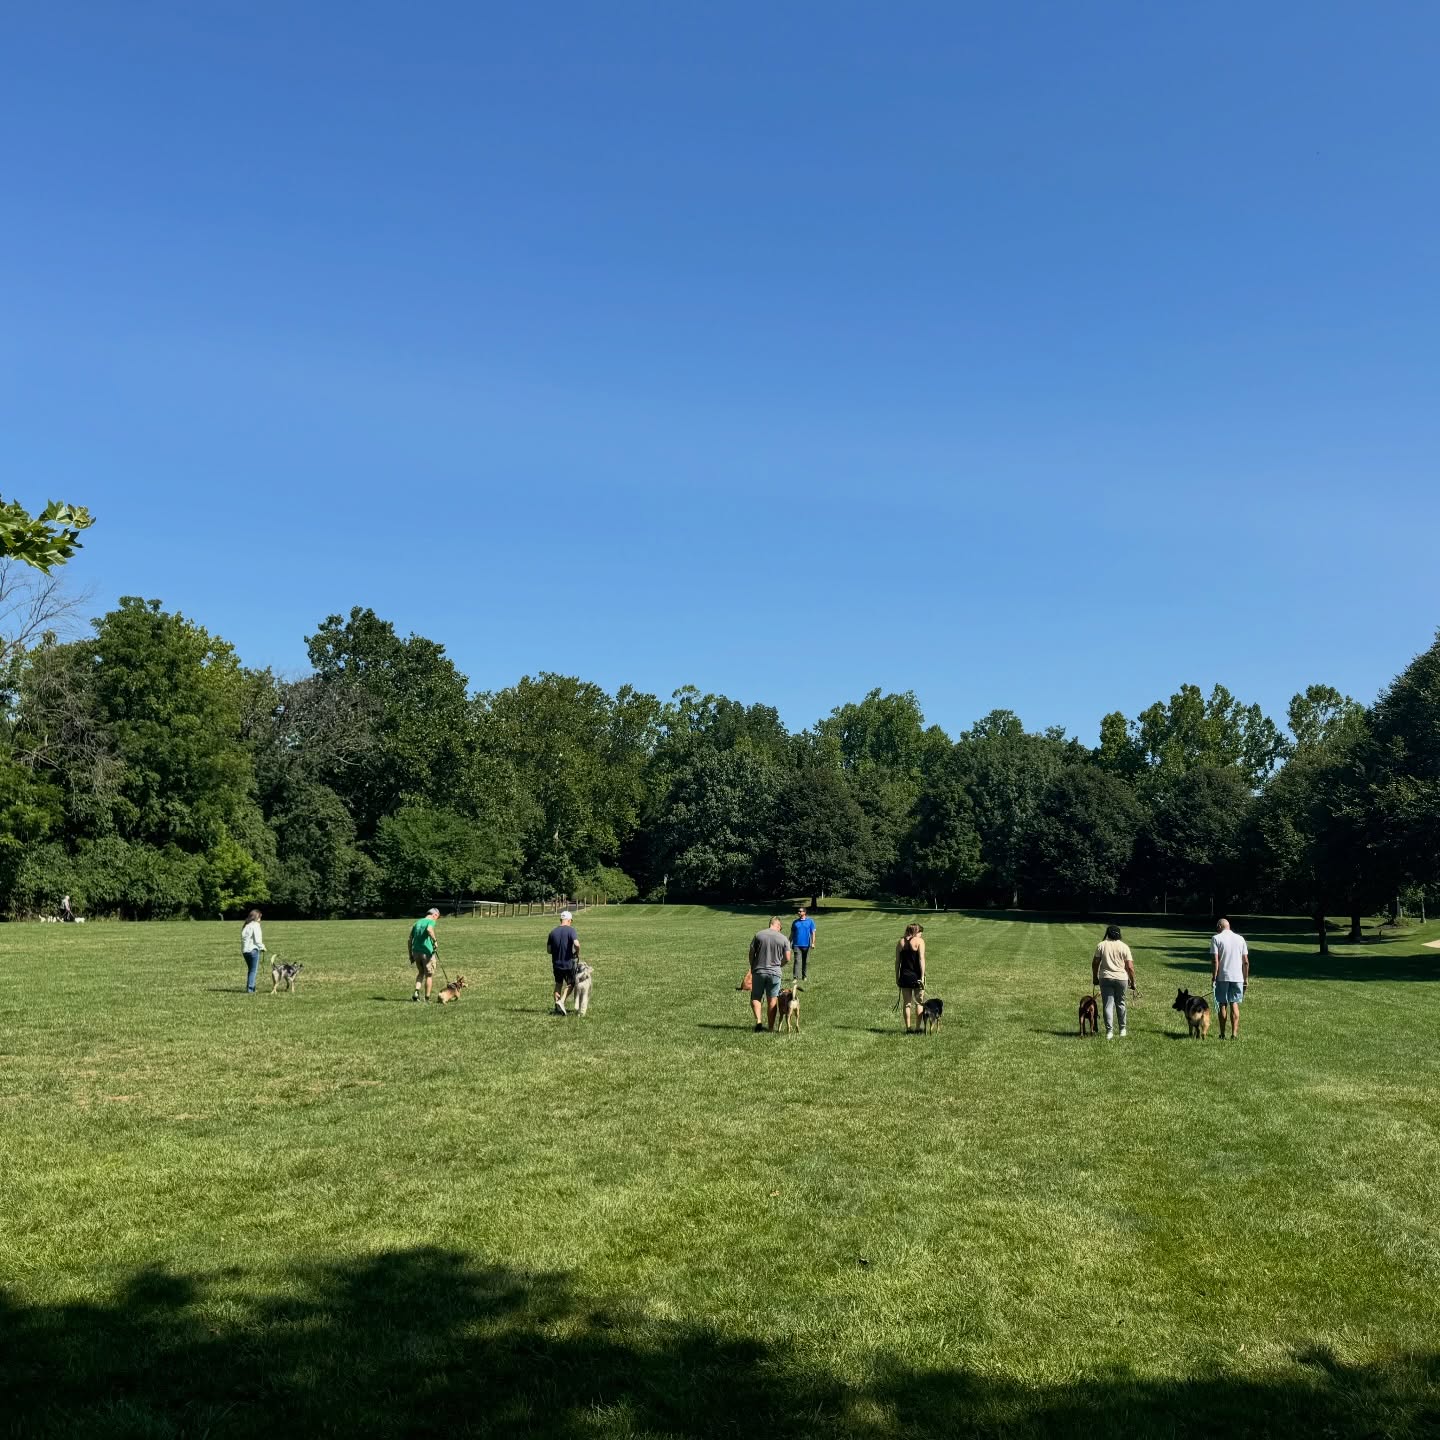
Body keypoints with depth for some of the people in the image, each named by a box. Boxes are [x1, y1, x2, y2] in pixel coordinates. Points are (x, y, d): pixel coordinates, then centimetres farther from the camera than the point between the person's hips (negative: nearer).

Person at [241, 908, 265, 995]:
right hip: (253, 950, -7)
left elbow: (243, 937, 11)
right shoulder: (255, 925, -9)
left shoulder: (246, 925, 14)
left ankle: (249, 988, 19)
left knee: (250, 970, 18)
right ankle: (250, 989, -9)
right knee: (254, 970, -3)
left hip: (244, 950, 8)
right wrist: (262, 947, 2)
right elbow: (257, 939, -13)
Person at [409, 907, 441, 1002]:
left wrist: (410, 954, 17)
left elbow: (410, 940, 14)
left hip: (416, 951, 6)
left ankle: (416, 992, 4)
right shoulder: (431, 921, -4)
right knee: (429, 975, 8)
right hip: (427, 952, -6)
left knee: (420, 973, 23)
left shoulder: (417, 922, 16)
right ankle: (427, 998, 12)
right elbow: (429, 929, -30)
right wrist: (435, 940, -24)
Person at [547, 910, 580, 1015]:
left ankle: (557, 1008, 18)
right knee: (570, 984, 13)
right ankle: (561, 1001, -7)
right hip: (568, 963, -4)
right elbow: (577, 944, -26)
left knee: (558, 984, 18)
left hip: (556, 963, 4)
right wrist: (577, 954, -7)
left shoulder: (553, 932, 2)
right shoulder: (570, 930, -12)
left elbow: (549, 950, 5)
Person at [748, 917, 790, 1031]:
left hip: (758, 971, 0)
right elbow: (787, 958, -2)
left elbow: (751, 954, 0)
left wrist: (752, 967, 15)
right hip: (775, 972, 0)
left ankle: (758, 1020, -8)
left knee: (756, 997, 11)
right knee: (772, 999, 8)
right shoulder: (783, 939, -2)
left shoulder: (759, 935, -2)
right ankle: (771, 1026, 9)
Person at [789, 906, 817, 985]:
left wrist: (813, 943, -8)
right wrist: (789, 943, 10)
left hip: (806, 945, 0)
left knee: (806, 961, 9)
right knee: (797, 961, -8)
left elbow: (813, 933, 2)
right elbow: (792, 934, 14)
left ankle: (805, 976, 21)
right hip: (797, 945, 0)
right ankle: (795, 977, -12)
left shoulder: (810, 921, 3)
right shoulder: (795, 922, 8)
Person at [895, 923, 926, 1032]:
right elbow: (921, 959, -12)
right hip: (916, 976, -3)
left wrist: (897, 977, 12)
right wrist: (922, 976, -13)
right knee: (919, 1003, 8)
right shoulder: (919, 941, -5)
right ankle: (917, 1028, 7)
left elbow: (897, 962, 7)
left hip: (904, 976, 3)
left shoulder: (901, 942, 8)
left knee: (906, 1004, 9)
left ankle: (907, 1028, 10)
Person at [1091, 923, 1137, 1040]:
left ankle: (1109, 1031, -4)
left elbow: (1095, 963, 1)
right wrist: (1132, 981, 6)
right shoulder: (1124, 947, 0)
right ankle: (1122, 1029, 24)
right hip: (1121, 978, 0)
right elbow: (1130, 967, -4)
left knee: (1108, 1005, 1)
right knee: (1120, 1003, 16)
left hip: (1105, 978, 0)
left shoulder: (1101, 945, 1)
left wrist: (1094, 977, 13)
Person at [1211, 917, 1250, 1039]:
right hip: (1237, 977, 3)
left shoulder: (1216, 939, -5)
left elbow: (1215, 960, -12)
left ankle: (1222, 1034, 10)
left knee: (1222, 1005, 6)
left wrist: (1213, 977, -7)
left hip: (1222, 977, -3)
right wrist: (1246, 978, 15)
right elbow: (1246, 962, 7)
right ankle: (1234, 1034, 2)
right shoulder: (1240, 939, 7)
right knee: (1234, 1004, 8)